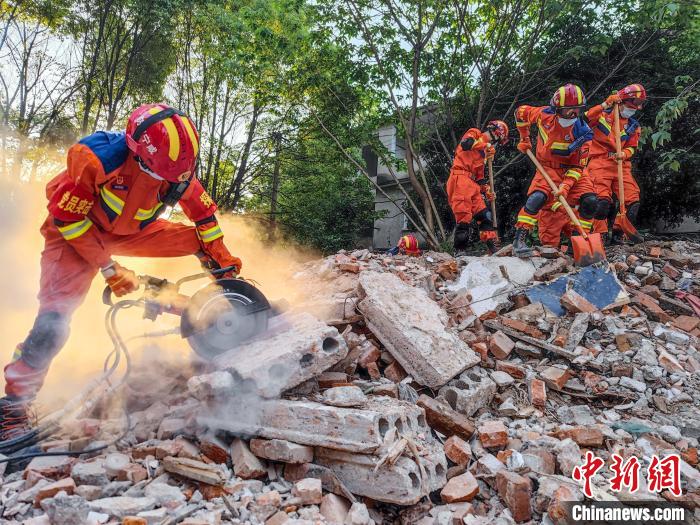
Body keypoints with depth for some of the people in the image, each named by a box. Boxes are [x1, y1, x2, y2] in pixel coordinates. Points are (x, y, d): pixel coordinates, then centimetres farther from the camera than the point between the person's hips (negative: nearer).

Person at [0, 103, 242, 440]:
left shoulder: (178, 167, -19)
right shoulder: (97, 157, -35)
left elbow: (204, 214, -4)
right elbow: (67, 216, -25)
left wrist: (221, 258, -2)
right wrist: (108, 268, -24)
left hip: (130, 231, 5)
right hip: (75, 229, -5)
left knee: (198, 240, -7)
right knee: (56, 316, -21)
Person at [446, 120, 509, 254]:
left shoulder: (485, 151, 26)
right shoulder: (474, 133, 4)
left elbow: (480, 174, 27)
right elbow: (465, 144, -20)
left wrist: (487, 190, 20)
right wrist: (485, 147, -11)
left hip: (472, 183, 9)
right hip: (460, 177, -9)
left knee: (484, 215, 5)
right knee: (464, 218, -14)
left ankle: (492, 247, 8)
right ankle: (460, 249, -11)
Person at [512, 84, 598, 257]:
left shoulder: (582, 133, -18)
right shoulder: (544, 115, -17)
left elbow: (577, 166, -15)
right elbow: (521, 112, 3)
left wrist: (566, 186, -29)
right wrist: (524, 139, 8)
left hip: (570, 169, 2)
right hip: (548, 166, -2)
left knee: (590, 201, -14)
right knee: (538, 197, -28)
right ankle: (519, 239, -24)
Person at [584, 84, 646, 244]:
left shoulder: (634, 126, 16)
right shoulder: (604, 114, 4)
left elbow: (631, 147, 13)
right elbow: (586, 119, -13)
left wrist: (623, 154, -10)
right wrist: (605, 104, -17)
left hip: (621, 164, 5)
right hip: (599, 161, -5)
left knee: (632, 199, -3)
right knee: (602, 199, -21)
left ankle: (619, 233, 11)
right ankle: (600, 234, -9)